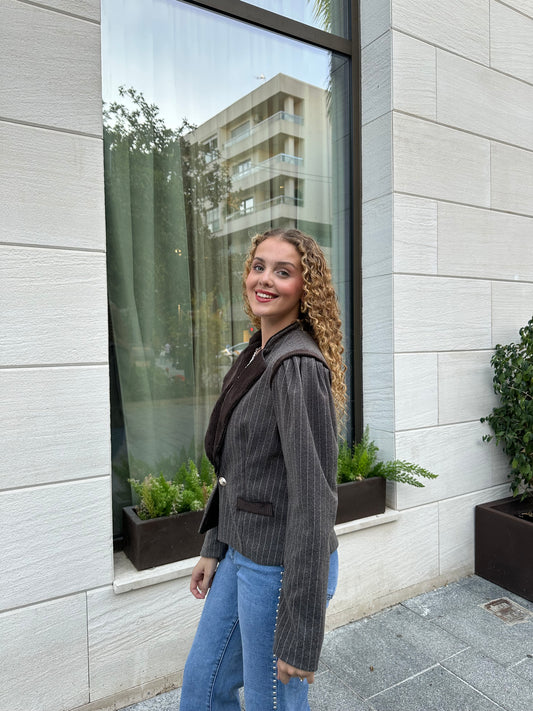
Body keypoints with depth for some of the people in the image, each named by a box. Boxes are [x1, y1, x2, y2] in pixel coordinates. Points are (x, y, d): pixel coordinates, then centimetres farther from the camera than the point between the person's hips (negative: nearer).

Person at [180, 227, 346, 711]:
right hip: (242, 554, 9)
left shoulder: (300, 368, -23)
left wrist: (301, 635, -19)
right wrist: (215, 547, 15)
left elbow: (314, 501, -24)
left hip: (282, 567, -8)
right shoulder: (256, 355, 5)